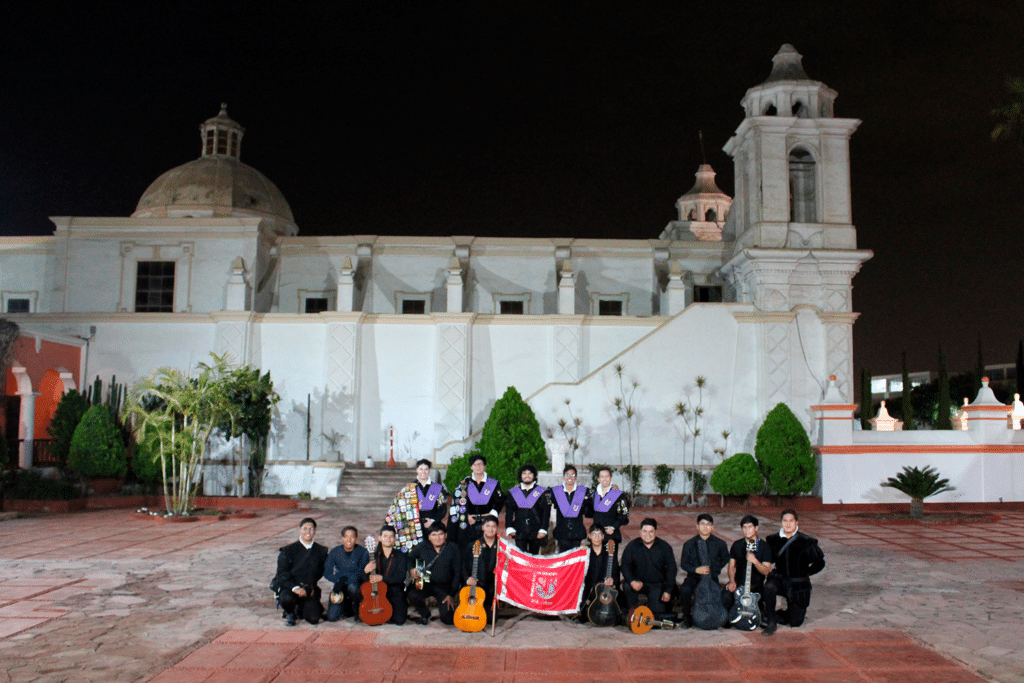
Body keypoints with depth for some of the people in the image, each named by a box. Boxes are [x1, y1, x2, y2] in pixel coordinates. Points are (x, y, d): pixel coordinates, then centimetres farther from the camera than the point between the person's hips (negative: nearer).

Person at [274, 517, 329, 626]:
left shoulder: (321, 551, 6)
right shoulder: (289, 550, -2)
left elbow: (320, 572, 12)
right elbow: (282, 575, -6)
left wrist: (307, 588, -3)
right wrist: (295, 588, -22)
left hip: (309, 589, 2)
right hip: (289, 588, -2)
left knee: (314, 619, -17)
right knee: (287, 599, -37)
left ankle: (300, 609, 19)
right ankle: (290, 614, 1)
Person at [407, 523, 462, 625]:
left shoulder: (452, 549, -9)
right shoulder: (423, 547, -4)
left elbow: (457, 573, -6)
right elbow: (410, 558, 14)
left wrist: (452, 595, -10)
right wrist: (411, 569, -9)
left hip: (445, 587, -1)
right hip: (425, 583, 2)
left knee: (448, 619, -16)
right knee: (412, 596, -30)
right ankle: (425, 614, 5)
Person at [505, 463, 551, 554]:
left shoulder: (542, 492, 4)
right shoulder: (513, 492, 10)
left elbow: (546, 512, 0)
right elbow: (509, 511, 7)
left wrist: (543, 530, -8)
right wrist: (509, 528, -3)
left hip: (536, 532, -1)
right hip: (519, 532, 1)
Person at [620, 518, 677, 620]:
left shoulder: (665, 547, -4)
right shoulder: (632, 546, -6)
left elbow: (671, 569, 0)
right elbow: (624, 565, -8)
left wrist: (668, 591, -6)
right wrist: (632, 581, -27)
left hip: (658, 585, 0)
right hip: (638, 582, 0)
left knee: (659, 615, -12)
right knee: (627, 586, -33)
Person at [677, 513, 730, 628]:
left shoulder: (720, 544, 3)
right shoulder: (689, 545, 1)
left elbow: (725, 560, 18)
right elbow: (683, 564, 5)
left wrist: (714, 569, 6)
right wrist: (696, 570, -13)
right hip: (694, 576, 0)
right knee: (685, 590, -31)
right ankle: (687, 617, -8)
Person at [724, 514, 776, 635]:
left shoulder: (764, 547, -5)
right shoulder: (737, 545, 5)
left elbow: (766, 571, -12)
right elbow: (731, 565, 10)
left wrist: (755, 561, -31)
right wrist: (732, 581, -7)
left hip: (757, 584, -2)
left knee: (769, 590, -35)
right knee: (726, 595, -30)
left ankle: (771, 622, -12)